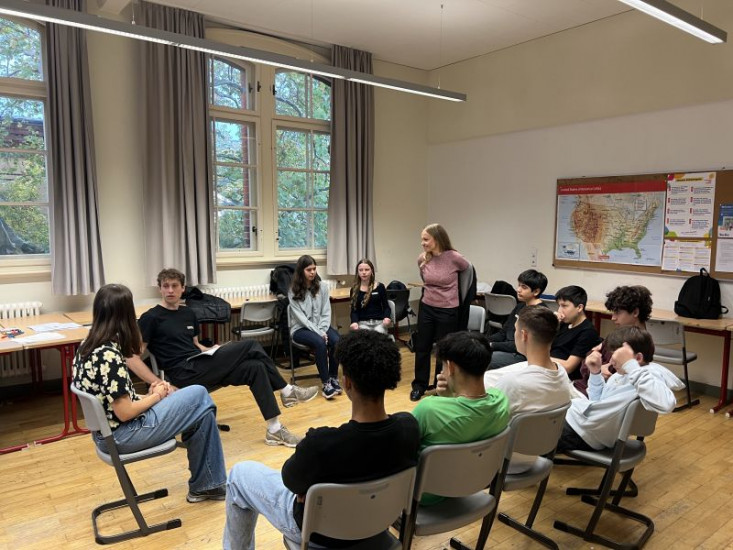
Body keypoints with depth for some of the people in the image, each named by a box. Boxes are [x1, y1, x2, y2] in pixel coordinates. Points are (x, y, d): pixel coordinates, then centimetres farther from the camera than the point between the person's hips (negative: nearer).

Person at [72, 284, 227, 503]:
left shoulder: (88, 346, 4)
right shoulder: (109, 356, -25)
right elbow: (125, 412, -22)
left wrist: (149, 394, 1)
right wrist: (156, 396, -6)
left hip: (105, 433, 10)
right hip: (122, 435, -9)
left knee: (197, 403, 13)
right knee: (200, 397, -3)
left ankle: (203, 484, 19)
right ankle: (206, 485, 11)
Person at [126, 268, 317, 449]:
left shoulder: (188, 313, 19)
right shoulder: (151, 318, -3)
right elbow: (132, 358, -8)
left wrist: (217, 353, 6)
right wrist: (158, 383, -18)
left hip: (202, 367, 7)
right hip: (184, 374, -7)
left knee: (254, 368, -15)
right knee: (251, 346, -18)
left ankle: (275, 429, -10)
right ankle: (287, 391, -6)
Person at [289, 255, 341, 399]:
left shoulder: (322, 287, 5)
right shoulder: (293, 291, -4)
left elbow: (326, 312, 2)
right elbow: (300, 317, -12)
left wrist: (323, 330, -15)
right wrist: (318, 333, -21)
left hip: (321, 326, 3)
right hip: (301, 328, -3)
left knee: (336, 341, -28)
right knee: (320, 343, -33)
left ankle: (333, 378, -11)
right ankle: (326, 384, -27)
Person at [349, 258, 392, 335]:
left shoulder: (380, 287, 7)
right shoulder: (355, 290, 9)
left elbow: (386, 306, 9)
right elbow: (354, 310, 7)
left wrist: (387, 317, -12)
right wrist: (354, 322, -13)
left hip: (379, 322, 0)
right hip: (363, 322, 0)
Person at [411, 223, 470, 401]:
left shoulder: (454, 258, -17)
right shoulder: (422, 259, -5)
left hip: (448, 311, -4)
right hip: (426, 308, 4)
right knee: (421, 347, 11)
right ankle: (419, 385, 29)